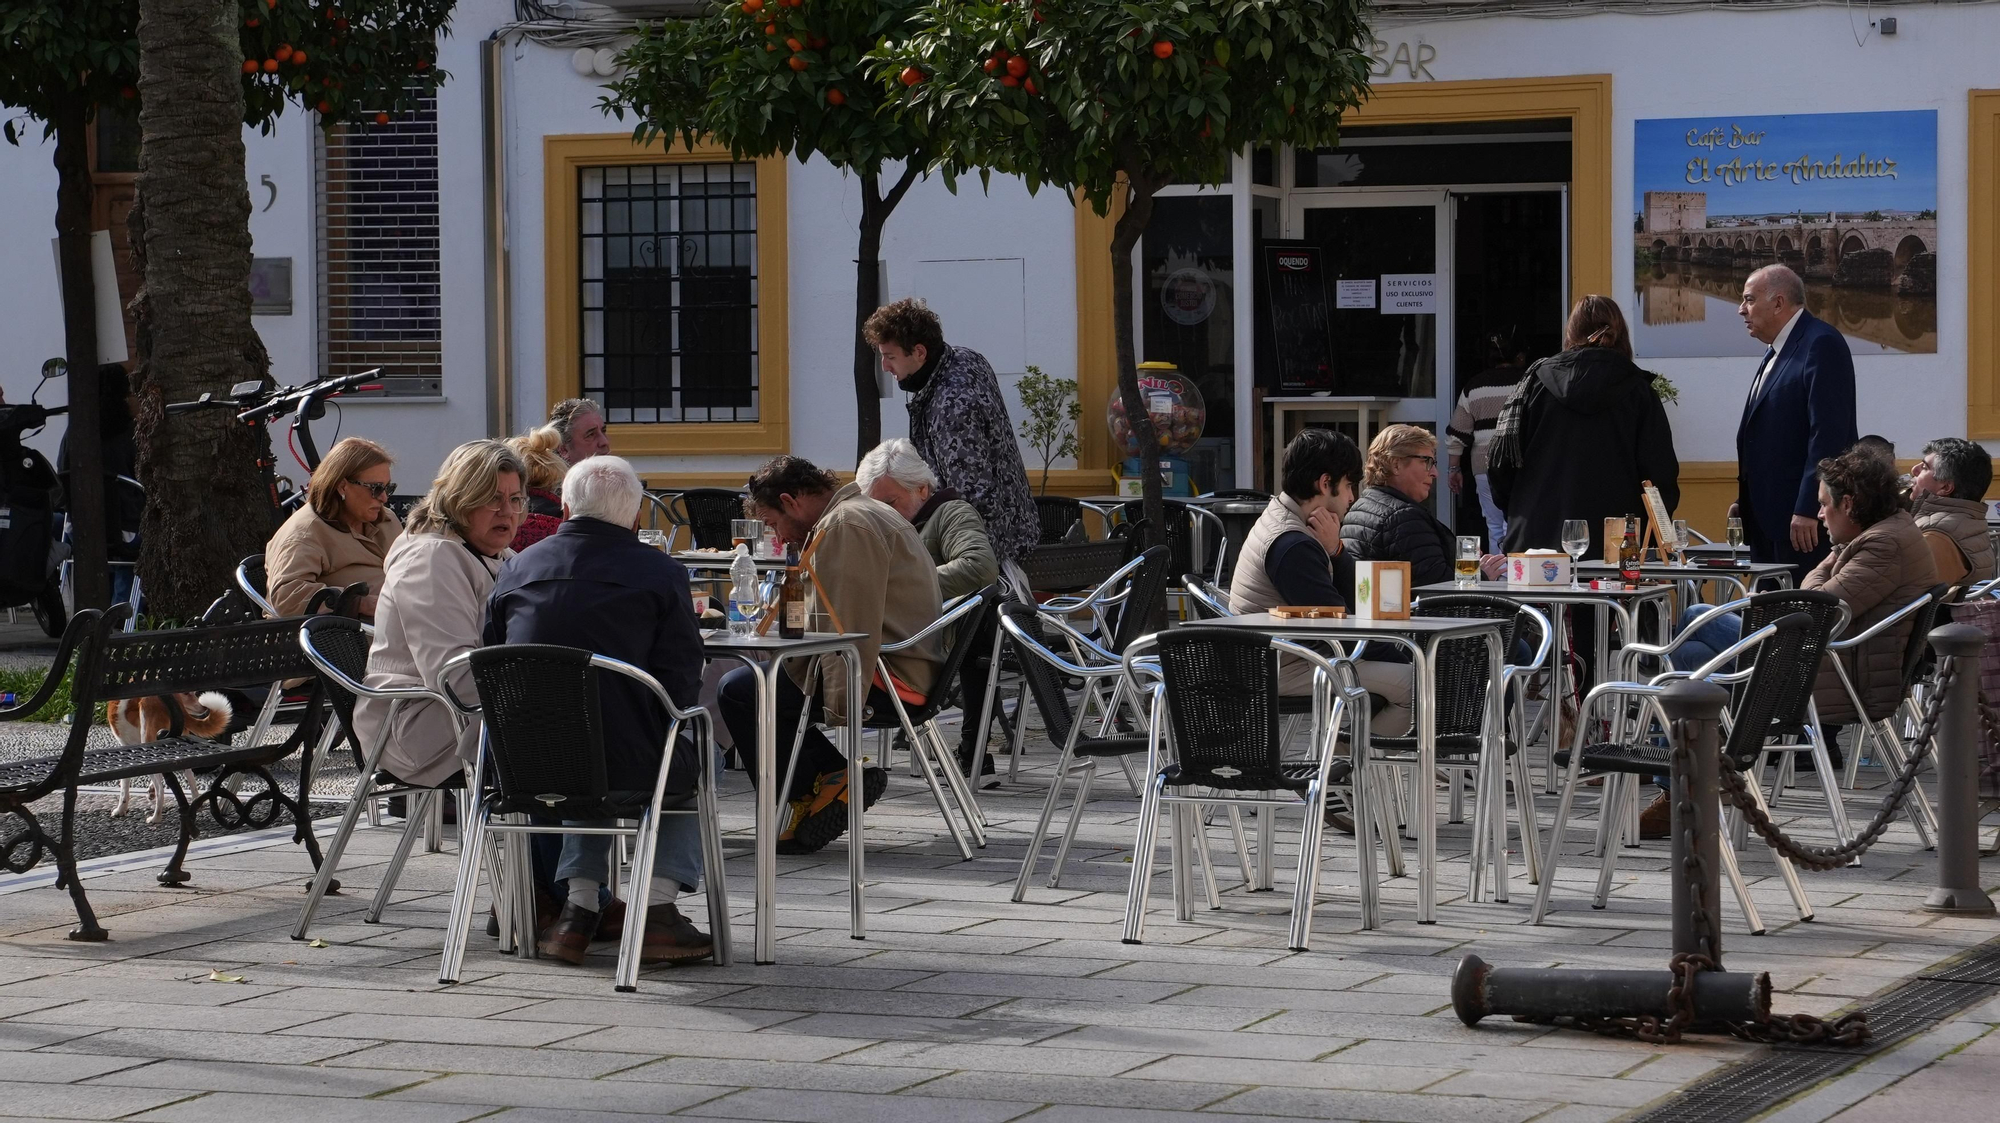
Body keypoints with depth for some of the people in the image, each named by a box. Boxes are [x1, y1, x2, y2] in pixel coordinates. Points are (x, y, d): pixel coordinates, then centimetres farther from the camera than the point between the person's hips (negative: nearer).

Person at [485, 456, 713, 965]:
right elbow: (683, 684, -5)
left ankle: (579, 906, 23)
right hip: (630, 768, -4)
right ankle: (658, 907, 14)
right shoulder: (661, 573, -3)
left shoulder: (517, 569, 7)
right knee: (695, 757, 29)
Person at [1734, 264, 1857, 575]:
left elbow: (1828, 433, -20)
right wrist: (1743, 503, 16)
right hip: (1769, 520, 10)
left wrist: (1808, 511, -23)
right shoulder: (1777, 350, 18)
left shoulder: (1821, 344, -12)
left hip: (1806, 520, -10)